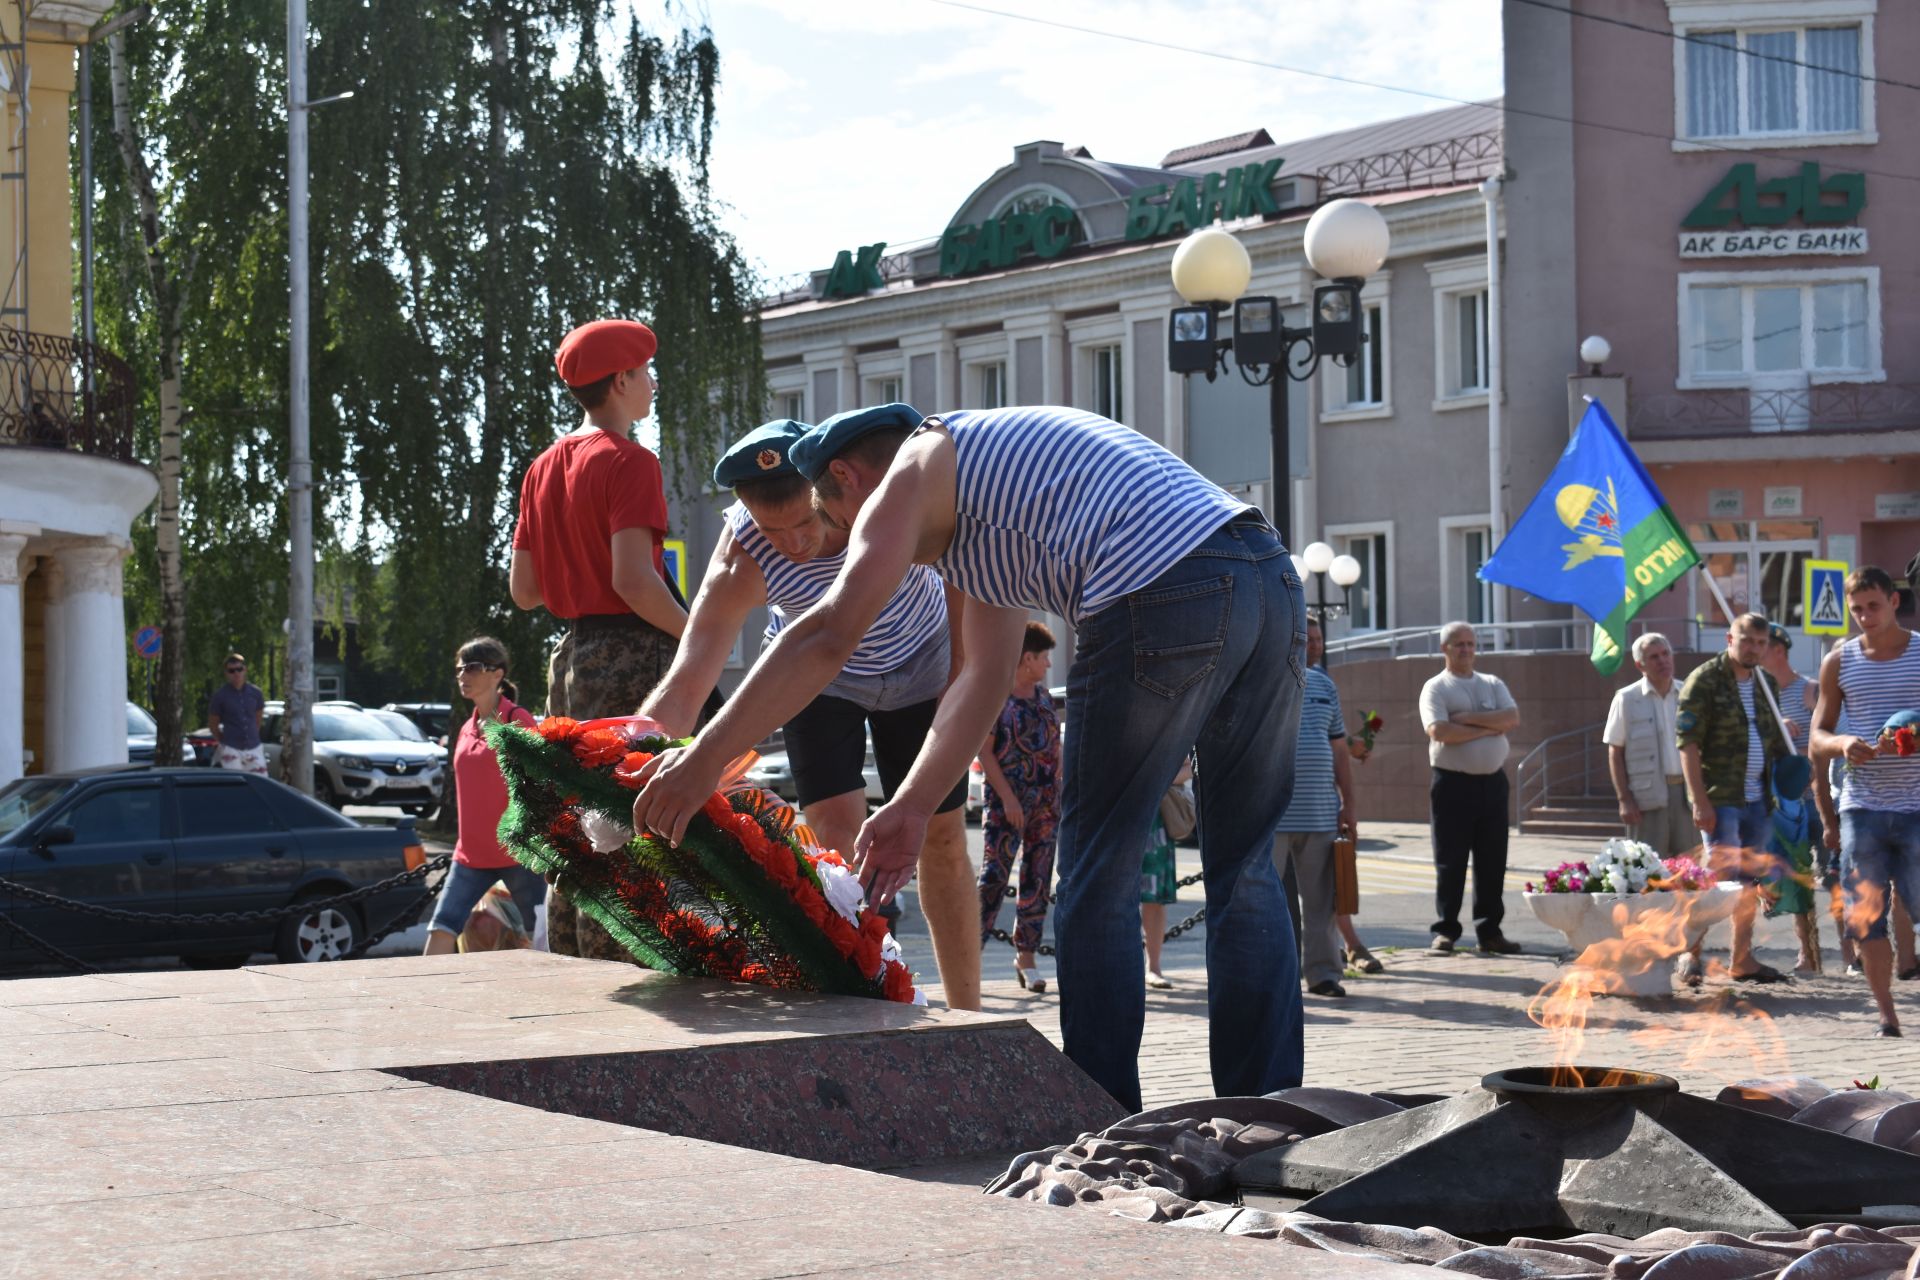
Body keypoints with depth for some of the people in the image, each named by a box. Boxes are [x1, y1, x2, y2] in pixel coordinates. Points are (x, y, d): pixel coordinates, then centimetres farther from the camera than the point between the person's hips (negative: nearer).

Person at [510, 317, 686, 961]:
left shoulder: (544, 467, 15)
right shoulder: (628, 461, -11)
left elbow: (523, 589, 15)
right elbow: (633, 580, -20)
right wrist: (697, 635, -8)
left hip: (570, 653, 9)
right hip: (631, 658, -9)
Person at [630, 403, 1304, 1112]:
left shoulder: (912, 471, 9)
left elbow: (828, 636, -4)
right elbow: (983, 676, 30)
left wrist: (703, 760, -3)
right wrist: (910, 809, 26)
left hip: (1165, 596, -9)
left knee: (1098, 878, 5)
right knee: (1244, 874, 14)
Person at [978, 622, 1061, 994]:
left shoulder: (1042, 693, 14)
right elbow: (984, 751, -10)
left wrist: (1062, 788, 11)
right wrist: (1006, 796, -16)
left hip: (1047, 800, 7)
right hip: (1008, 800, -7)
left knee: (1037, 878, 7)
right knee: (994, 874, -12)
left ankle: (1026, 956, 13)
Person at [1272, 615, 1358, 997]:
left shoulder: (1323, 685, 15)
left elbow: (1339, 750, 17)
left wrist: (1348, 803, 11)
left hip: (1321, 813, 5)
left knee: (1322, 898, 5)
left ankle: (1322, 971, 11)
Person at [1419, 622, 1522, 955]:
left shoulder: (1493, 685, 15)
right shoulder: (1435, 688, 1)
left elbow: (1513, 718, -3)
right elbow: (1439, 731, -16)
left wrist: (1469, 719, -11)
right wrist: (1489, 728, -9)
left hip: (1492, 781, 4)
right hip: (1454, 782, -4)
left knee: (1492, 860, 5)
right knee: (1450, 861, -1)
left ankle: (1489, 930, 12)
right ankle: (1445, 930, 5)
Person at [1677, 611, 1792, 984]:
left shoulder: (1766, 683, 15)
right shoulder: (1704, 680, -7)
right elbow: (1688, 743, -12)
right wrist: (1699, 800, -18)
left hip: (1757, 799, 7)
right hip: (1720, 799, -7)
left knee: (1751, 881, 10)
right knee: (1721, 879, -12)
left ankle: (1743, 959, 18)